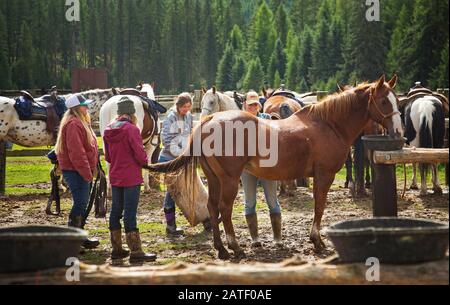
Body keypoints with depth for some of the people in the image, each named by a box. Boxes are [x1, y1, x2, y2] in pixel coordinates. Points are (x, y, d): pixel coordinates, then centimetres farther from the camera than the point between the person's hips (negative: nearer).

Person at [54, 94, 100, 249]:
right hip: (76, 171, -11)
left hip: (83, 171, 11)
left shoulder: (81, 123, 17)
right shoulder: (73, 125, -18)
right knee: (80, 204, -10)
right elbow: (76, 152, -24)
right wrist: (87, 173, -22)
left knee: (82, 204, 15)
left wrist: (91, 169, 17)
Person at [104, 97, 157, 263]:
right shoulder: (131, 129, -16)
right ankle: (136, 252, -4)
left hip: (115, 177, 7)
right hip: (131, 178, -7)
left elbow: (107, 157, 12)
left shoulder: (108, 131, 5)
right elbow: (140, 155, -17)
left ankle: (117, 249, 20)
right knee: (130, 213, -6)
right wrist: (145, 162, 3)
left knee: (116, 211, 13)